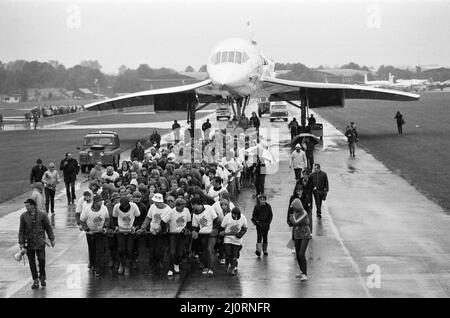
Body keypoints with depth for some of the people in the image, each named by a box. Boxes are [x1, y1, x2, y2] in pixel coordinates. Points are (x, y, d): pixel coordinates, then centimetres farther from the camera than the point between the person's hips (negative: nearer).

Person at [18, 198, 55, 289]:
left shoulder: (42, 215, -3)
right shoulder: (23, 216, 0)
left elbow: (48, 227, 5)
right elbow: (21, 230, 4)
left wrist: (52, 239, 4)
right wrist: (21, 242, 0)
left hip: (40, 242, -1)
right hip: (29, 242, 2)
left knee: (41, 259, -9)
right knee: (32, 262, 4)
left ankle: (42, 277, 14)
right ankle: (35, 281, 14)